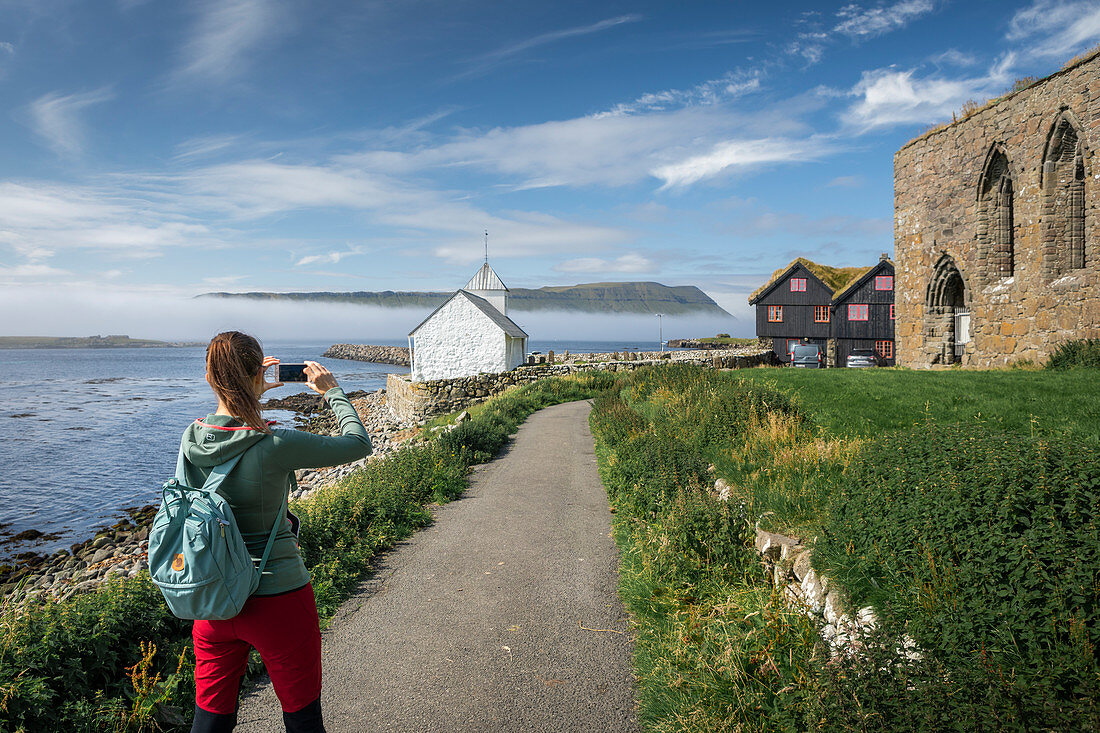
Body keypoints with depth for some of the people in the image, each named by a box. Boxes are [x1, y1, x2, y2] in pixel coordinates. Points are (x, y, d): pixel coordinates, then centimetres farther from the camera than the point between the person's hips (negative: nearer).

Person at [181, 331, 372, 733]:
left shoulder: (192, 439, -6)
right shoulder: (275, 445, -23)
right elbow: (358, 443, -10)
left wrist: (251, 395, 17)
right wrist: (331, 390, 1)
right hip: (276, 599, -5)